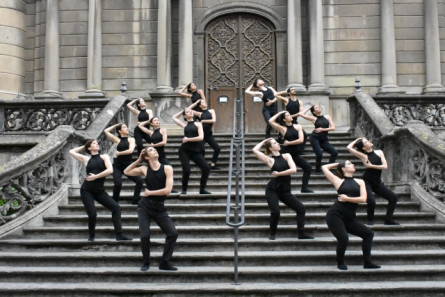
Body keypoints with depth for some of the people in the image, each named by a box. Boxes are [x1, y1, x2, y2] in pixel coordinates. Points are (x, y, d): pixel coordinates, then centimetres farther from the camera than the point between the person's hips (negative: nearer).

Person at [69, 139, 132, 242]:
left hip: (99, 190, 1)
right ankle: (91, 236, 17)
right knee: (92, 214, -10)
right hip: (87, 190, -1)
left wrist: (95, 176, -9)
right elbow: (72, 151, 15)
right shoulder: (86, 159, 6)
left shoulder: (104, 157, 5)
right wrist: (84, 147, 18)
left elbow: (110, 170, -10)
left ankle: (119, 235, -9)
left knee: (116, 207, -12)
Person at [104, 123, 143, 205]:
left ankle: (135, 200, 6)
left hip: (128, 165, 2)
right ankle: (114, 201, 5)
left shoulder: (131, 139, 2)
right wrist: (115, 125, 9)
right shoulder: (117, 140, 3)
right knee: (118, 184, -20)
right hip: (117, 166, -2)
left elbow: (130, 150, -14)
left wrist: (119, 153, -8)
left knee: (140, 181, -9)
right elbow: (106, 131, -1)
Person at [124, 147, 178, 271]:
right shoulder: (144, 169, -1)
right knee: (145, 235, -10)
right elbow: (126, 172, 14)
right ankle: (146, 262, 15)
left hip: (159, 207, 0)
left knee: (173, 233, -9)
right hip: (145, 206, 0)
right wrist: (138, 160, 6)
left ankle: (164, 263, 6)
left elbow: (167, 190, -15)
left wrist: (149, 192, -7)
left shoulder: (167, 168, -7)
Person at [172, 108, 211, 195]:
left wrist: (187, 139, -6)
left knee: (206, 168, -11)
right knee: (186, 170, -13)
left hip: (195, 151, 0)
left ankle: (202, 189, 4)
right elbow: (174, 117, 23)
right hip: (184, 150, 0)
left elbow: (201, 137, -6)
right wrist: (183, 111, 20)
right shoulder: (184, 125, 11)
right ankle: (184, 190, 9)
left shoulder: (198, 124, 7)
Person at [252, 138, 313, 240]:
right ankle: (273, 234, 7)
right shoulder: (269, 160, -3)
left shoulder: (286, 156, 5)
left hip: (285, 190, 4)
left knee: (301, 208, -3)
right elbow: (255, 150, -15)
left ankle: (301, 233, 5)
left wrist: (278, 174, -10)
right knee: (275, 212, -19)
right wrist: (263, 141, 2)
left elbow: (293, 169, -8)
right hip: (272, 190, -4)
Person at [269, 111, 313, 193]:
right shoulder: (282, 128, -4)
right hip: (286, 153, -4)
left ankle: (304, 188, 6)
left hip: (295, 154, 4)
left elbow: (301, 140, -7)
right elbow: (271, 121, -16)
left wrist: (289, 143, -9)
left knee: (308, 167, -2)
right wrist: (279, 113, -5)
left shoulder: (298, 127, 3)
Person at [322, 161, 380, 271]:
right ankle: (340, 263, 8)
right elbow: (324, 167, 3)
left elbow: (363, 199, -1)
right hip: (335, 215, -5)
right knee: (343, 239, -20)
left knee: (368, 233, 1)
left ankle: (367, 262, 9)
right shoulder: (338, 181, 2)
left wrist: (347, 198, -7)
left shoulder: (360, 182, 11)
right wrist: (338, 164, 17)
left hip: (348, 218, 6)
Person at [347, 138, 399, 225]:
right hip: (367, 183, -5)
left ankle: (388, 219, 9)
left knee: (393, 197, -2)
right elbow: (349, 147, -20)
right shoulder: (363, 156, -9)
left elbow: (385, 166, -5)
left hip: (377, 183, 5)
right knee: (371, 201, -25)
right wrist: (357, 140, -3)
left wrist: (371, 166, -13)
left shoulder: (379, 152, 2)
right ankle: (370, 220, 3)